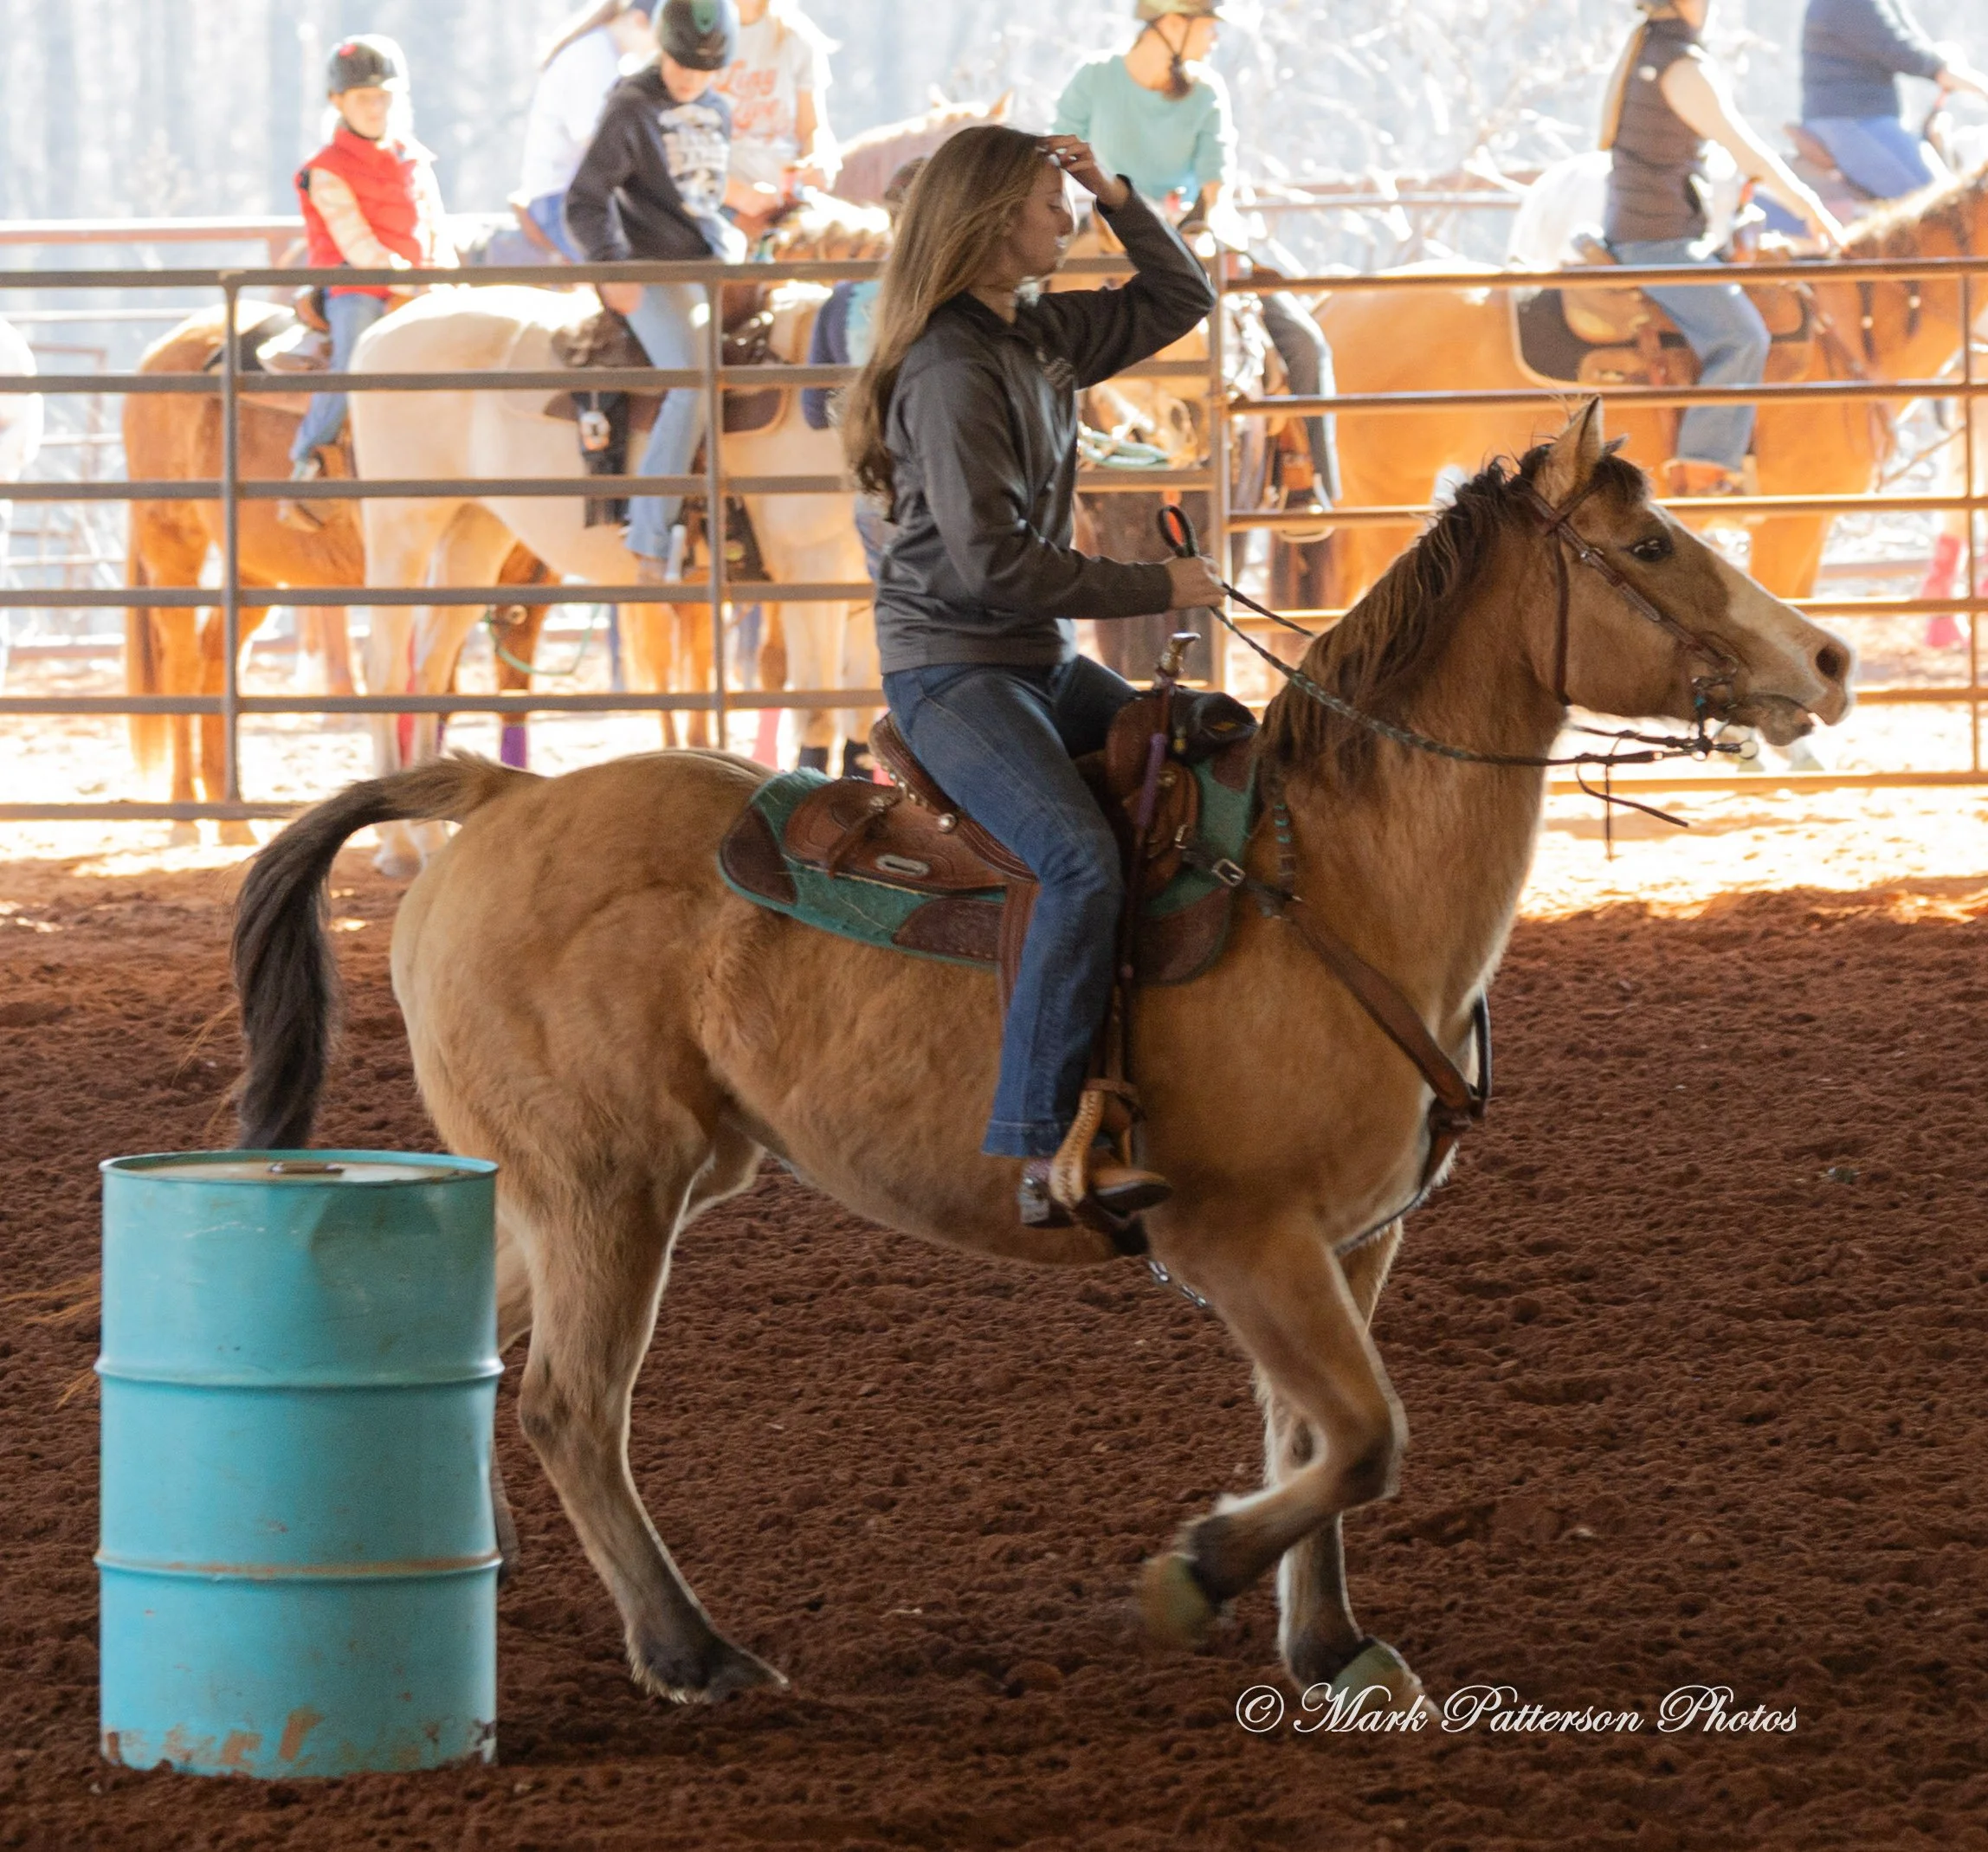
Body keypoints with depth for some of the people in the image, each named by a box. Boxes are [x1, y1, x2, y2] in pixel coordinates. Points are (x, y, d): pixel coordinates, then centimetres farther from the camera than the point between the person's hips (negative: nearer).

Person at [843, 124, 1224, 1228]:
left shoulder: (1046, 337, 10)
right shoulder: (953, 372, -18)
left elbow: (1177, 301, 23)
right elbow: (993, 560, -24)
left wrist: (1118, 199, 6)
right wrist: (1154, 590, -16)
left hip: (1040, 663, 10)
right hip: (953, 671, -10)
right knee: (1086, 863, -28)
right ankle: (1048, 1156, -32)